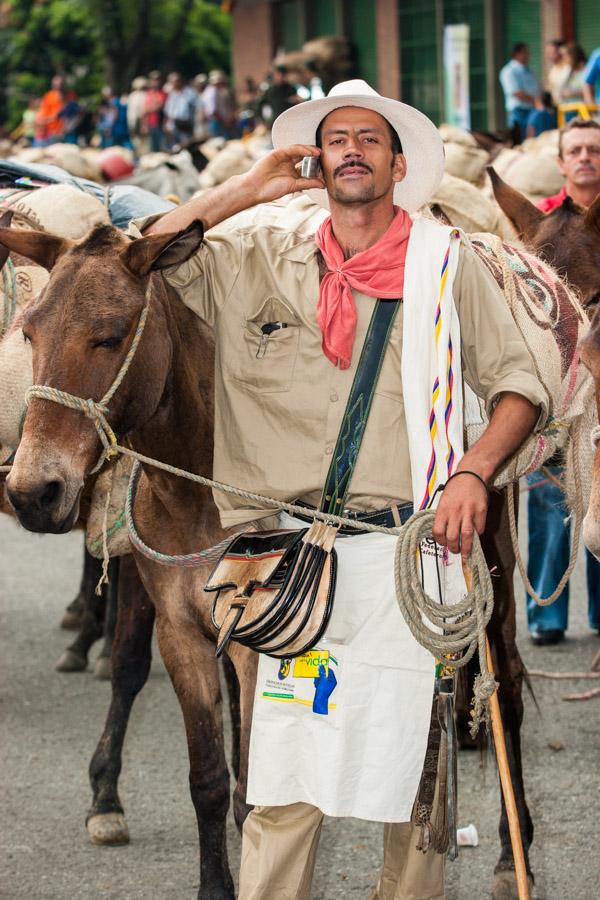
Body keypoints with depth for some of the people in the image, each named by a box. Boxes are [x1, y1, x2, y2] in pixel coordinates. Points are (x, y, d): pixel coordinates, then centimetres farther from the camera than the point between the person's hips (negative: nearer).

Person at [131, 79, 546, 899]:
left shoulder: (447, 262, 6)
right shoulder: (263, 262, 12)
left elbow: (520, 387, 6)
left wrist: (473, 473, -11)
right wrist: (245, 191, 4)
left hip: (407, 548, -1)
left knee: (410, 767, 1)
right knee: (281, 782, -1)